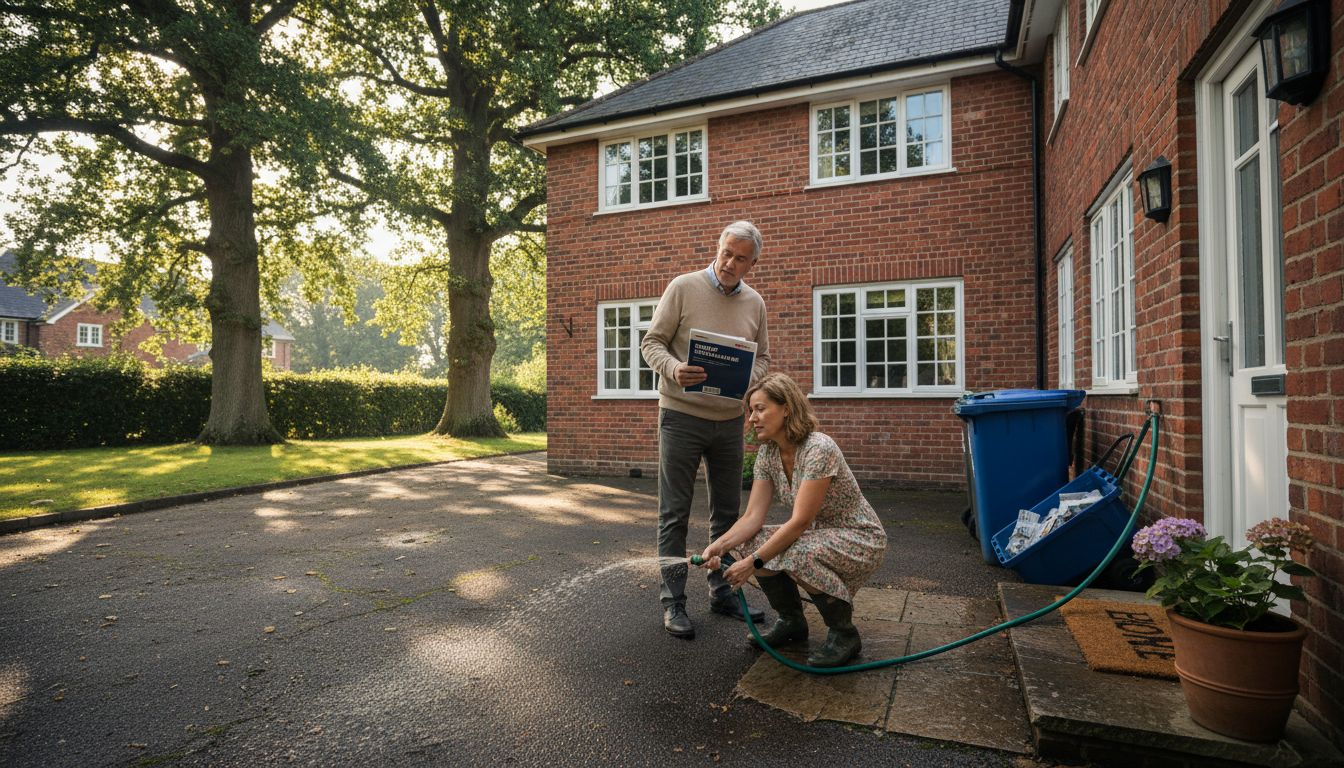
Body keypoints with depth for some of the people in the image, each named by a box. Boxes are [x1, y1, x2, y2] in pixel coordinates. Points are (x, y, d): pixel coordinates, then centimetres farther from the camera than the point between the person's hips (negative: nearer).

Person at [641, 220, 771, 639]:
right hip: (682, 416, -5)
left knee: (727, 511, 13)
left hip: (730, 419, 5)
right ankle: (673, 602, 12)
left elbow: (762, 356, 14)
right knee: (675, 514, 1)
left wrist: (748, 380, -8)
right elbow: (651, 342, -5)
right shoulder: (683, 287, -5)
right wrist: (674, 370, -25)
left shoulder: (755, 303, 8)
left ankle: (721, 592, 28)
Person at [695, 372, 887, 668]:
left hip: (860, 540, -7)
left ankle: (845, 633, -8)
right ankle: (791, 621, 8)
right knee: (749, 542, -14)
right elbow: (752, 517, -9)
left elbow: (800, 522, -30)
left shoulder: (819, 450, -28)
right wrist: (720, 545, -25)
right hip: (817, 534, 7)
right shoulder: (767, 453, -5)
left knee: (799, 555, -35)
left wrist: (753, 562, -30)